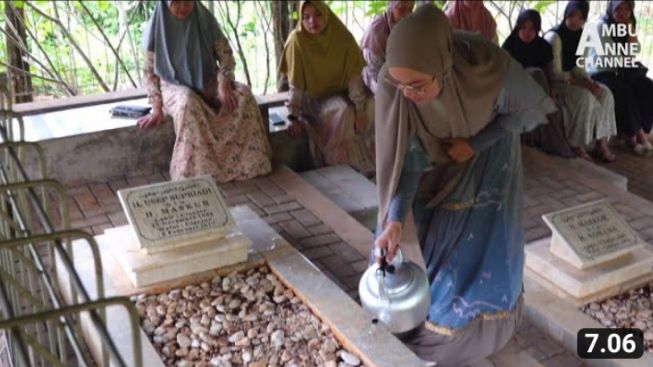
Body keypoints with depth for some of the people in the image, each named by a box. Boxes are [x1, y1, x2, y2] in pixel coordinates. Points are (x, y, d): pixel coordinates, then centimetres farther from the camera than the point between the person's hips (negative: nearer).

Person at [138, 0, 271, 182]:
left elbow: (226, 55, -1)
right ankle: (197, 172, -31)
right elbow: (150, 71, -3)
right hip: (175, 86, -2)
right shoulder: (158, 26, -9)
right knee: (189, 105, -38)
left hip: (208, 82, 3)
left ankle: (246, 164, -17)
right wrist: (157, 106, -14)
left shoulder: (205, 20, -6)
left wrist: (224, 83, -20)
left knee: (243, 96, -24)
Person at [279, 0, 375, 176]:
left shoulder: (342, 37, -13)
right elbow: (295, 84, -17)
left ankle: (367, 164, -3)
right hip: (313, 98, -3)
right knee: (343, 113, -30)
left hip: (340, 94, 4)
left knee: (370, 107, -19)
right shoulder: (297, 40, -19)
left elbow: (354, 76, -13)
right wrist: (294, 117, -19)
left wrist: (360, 109, -20)